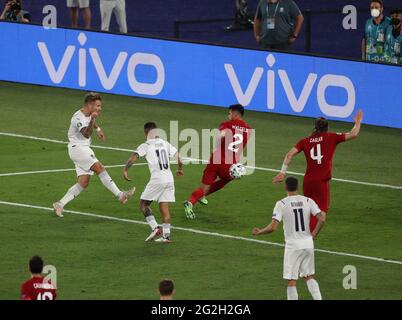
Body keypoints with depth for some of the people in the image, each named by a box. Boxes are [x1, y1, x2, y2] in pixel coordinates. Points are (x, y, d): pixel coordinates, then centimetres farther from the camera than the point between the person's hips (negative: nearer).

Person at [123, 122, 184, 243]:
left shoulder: (146, 146, -2)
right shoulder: (165, 144, 14)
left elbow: (134, 157, -13)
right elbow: (178, 156, 18)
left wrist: (125, 170, -5)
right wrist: (180, 169, 35)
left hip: (157, 179, -6)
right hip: (169, 178, 6)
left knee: (143, 204, 5)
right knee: (164, 206, 9)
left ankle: (155, 228, -9)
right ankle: (166, 235, 4)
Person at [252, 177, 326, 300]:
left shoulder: (281, 204, -10)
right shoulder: (308, 201, 1)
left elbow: (273, 227, -17)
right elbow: (322, 219, -6)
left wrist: (259, 232, 1)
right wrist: (313, 235, 7)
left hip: (293, 245, -4)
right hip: (308, 244, 4)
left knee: (291, 281, 3)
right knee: (309, 277, 19)